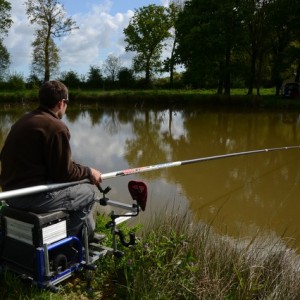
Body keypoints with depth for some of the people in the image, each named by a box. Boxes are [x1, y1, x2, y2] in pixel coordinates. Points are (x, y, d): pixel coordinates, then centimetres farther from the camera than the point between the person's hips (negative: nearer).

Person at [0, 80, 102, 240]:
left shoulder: (23, 120, 12)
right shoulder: (56, 126, -16)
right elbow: (64, 172, -14)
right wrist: (88, 172, 4)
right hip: (34, 195, -9)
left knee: (76, 188, 25)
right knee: (90, 192, 8)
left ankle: (83, 235, 30)